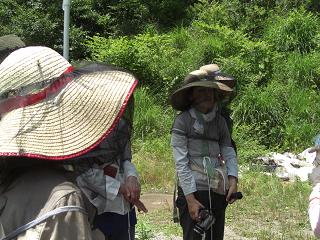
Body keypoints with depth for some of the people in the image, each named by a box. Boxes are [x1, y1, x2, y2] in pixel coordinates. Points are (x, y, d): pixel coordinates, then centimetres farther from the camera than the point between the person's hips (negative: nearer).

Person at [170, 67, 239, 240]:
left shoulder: (219, 121, 8)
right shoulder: (183, 121, -8)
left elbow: (229, 153, 4)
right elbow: (181, 163, -12)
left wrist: (233, 179, -14)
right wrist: (191, 199, -17)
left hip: (218, 193, 5)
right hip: (193, 191, -5)